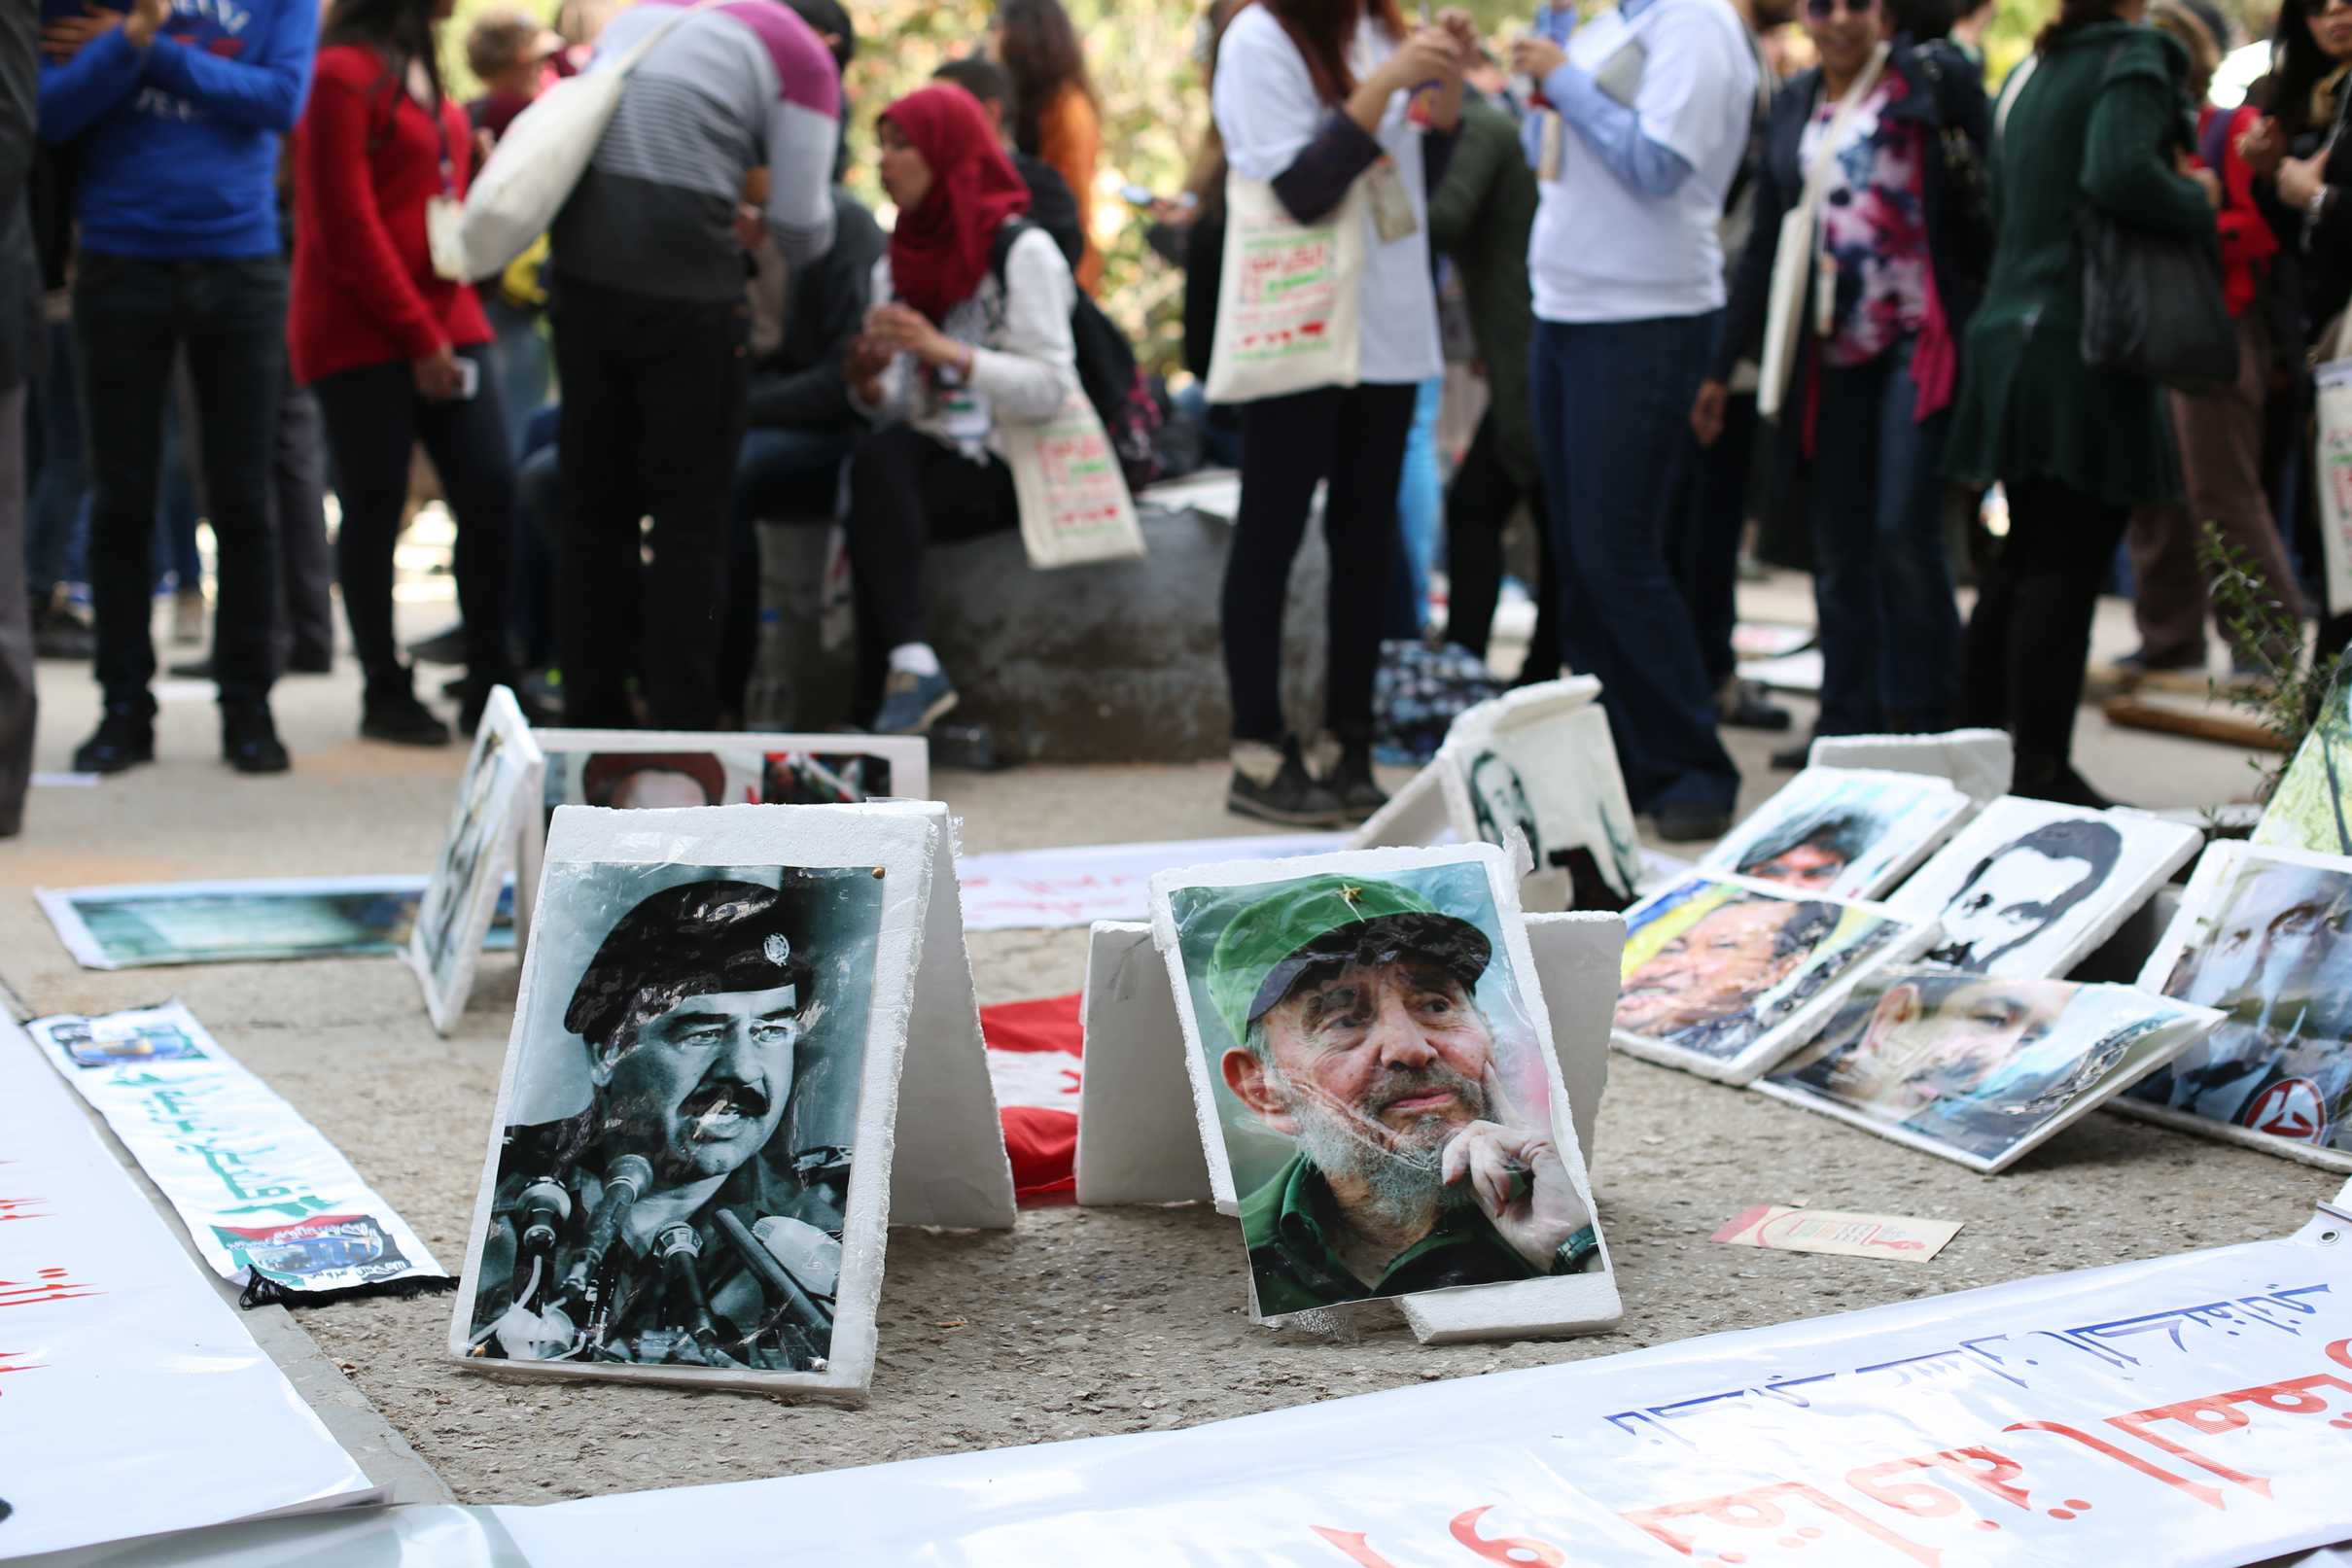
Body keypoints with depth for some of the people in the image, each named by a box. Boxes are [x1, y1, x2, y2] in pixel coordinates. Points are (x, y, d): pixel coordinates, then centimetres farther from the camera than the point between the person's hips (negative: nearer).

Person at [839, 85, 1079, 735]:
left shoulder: (1021, 252, -5)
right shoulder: (895, 265, 16)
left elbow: (1052, 389, -14)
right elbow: (895, 408, 13)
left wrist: (947, 352, -23)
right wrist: (867, 384, -10)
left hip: (1007, 463, -5)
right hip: (928, 450, 5)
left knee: (874, 511, -28)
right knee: (878, 454, -29)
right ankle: (909, 662, -35)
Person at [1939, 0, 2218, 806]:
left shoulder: (2040, 72, 17)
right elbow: (2119, 172, -25)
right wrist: (2202, 210, -9)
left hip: (2010, 338, 8)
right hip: (2082, 352, -8)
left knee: (2025, 555, 16)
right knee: (2068, 566, -4)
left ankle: (1972, 740, 19)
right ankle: (2040, 770, -1)